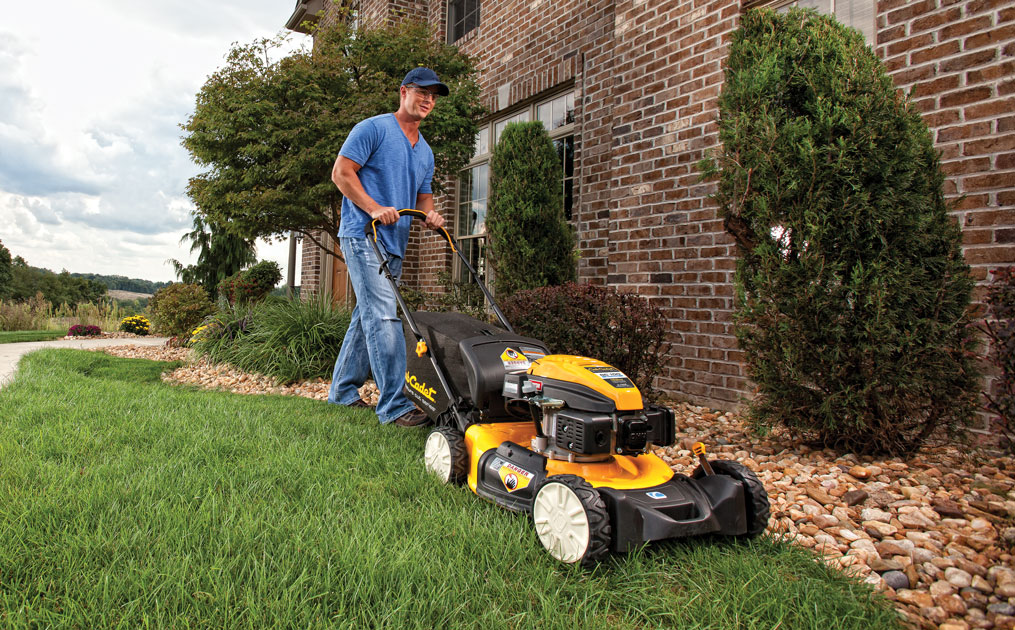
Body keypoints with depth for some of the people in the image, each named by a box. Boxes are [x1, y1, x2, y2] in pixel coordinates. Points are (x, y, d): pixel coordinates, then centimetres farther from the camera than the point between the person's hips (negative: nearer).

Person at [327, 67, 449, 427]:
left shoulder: (425, 151, 22)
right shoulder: (373, 128, -2)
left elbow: (423, 196, 26)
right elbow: (341, 172, -8)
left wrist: (429, 214, 2)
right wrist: (374, 208, -19)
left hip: (395, 243, 9)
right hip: (364, 236, -8)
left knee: (368, 317, 12)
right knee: (384, 316, -16)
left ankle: (342, 390, 25)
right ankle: (394, 405, -15)